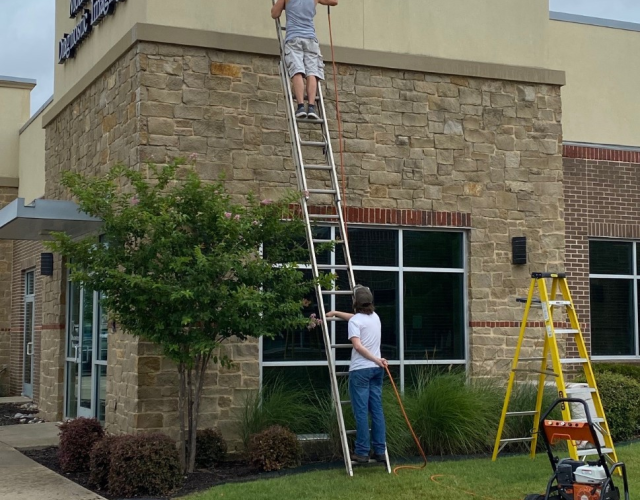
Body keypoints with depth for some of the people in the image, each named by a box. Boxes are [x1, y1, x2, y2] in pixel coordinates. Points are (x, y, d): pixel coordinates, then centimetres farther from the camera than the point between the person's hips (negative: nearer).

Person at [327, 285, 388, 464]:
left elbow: (358, 345, -21)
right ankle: (380, 451, 7)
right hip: (376, 369, 6)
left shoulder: (354, 321, -8)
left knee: (361, 412, -4)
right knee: (377, 410, 6)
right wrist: (336, 313, 41)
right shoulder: (375, 317, 13)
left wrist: (376, 360, -14)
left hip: (360, 370, -6)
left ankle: (362, 452, -3)